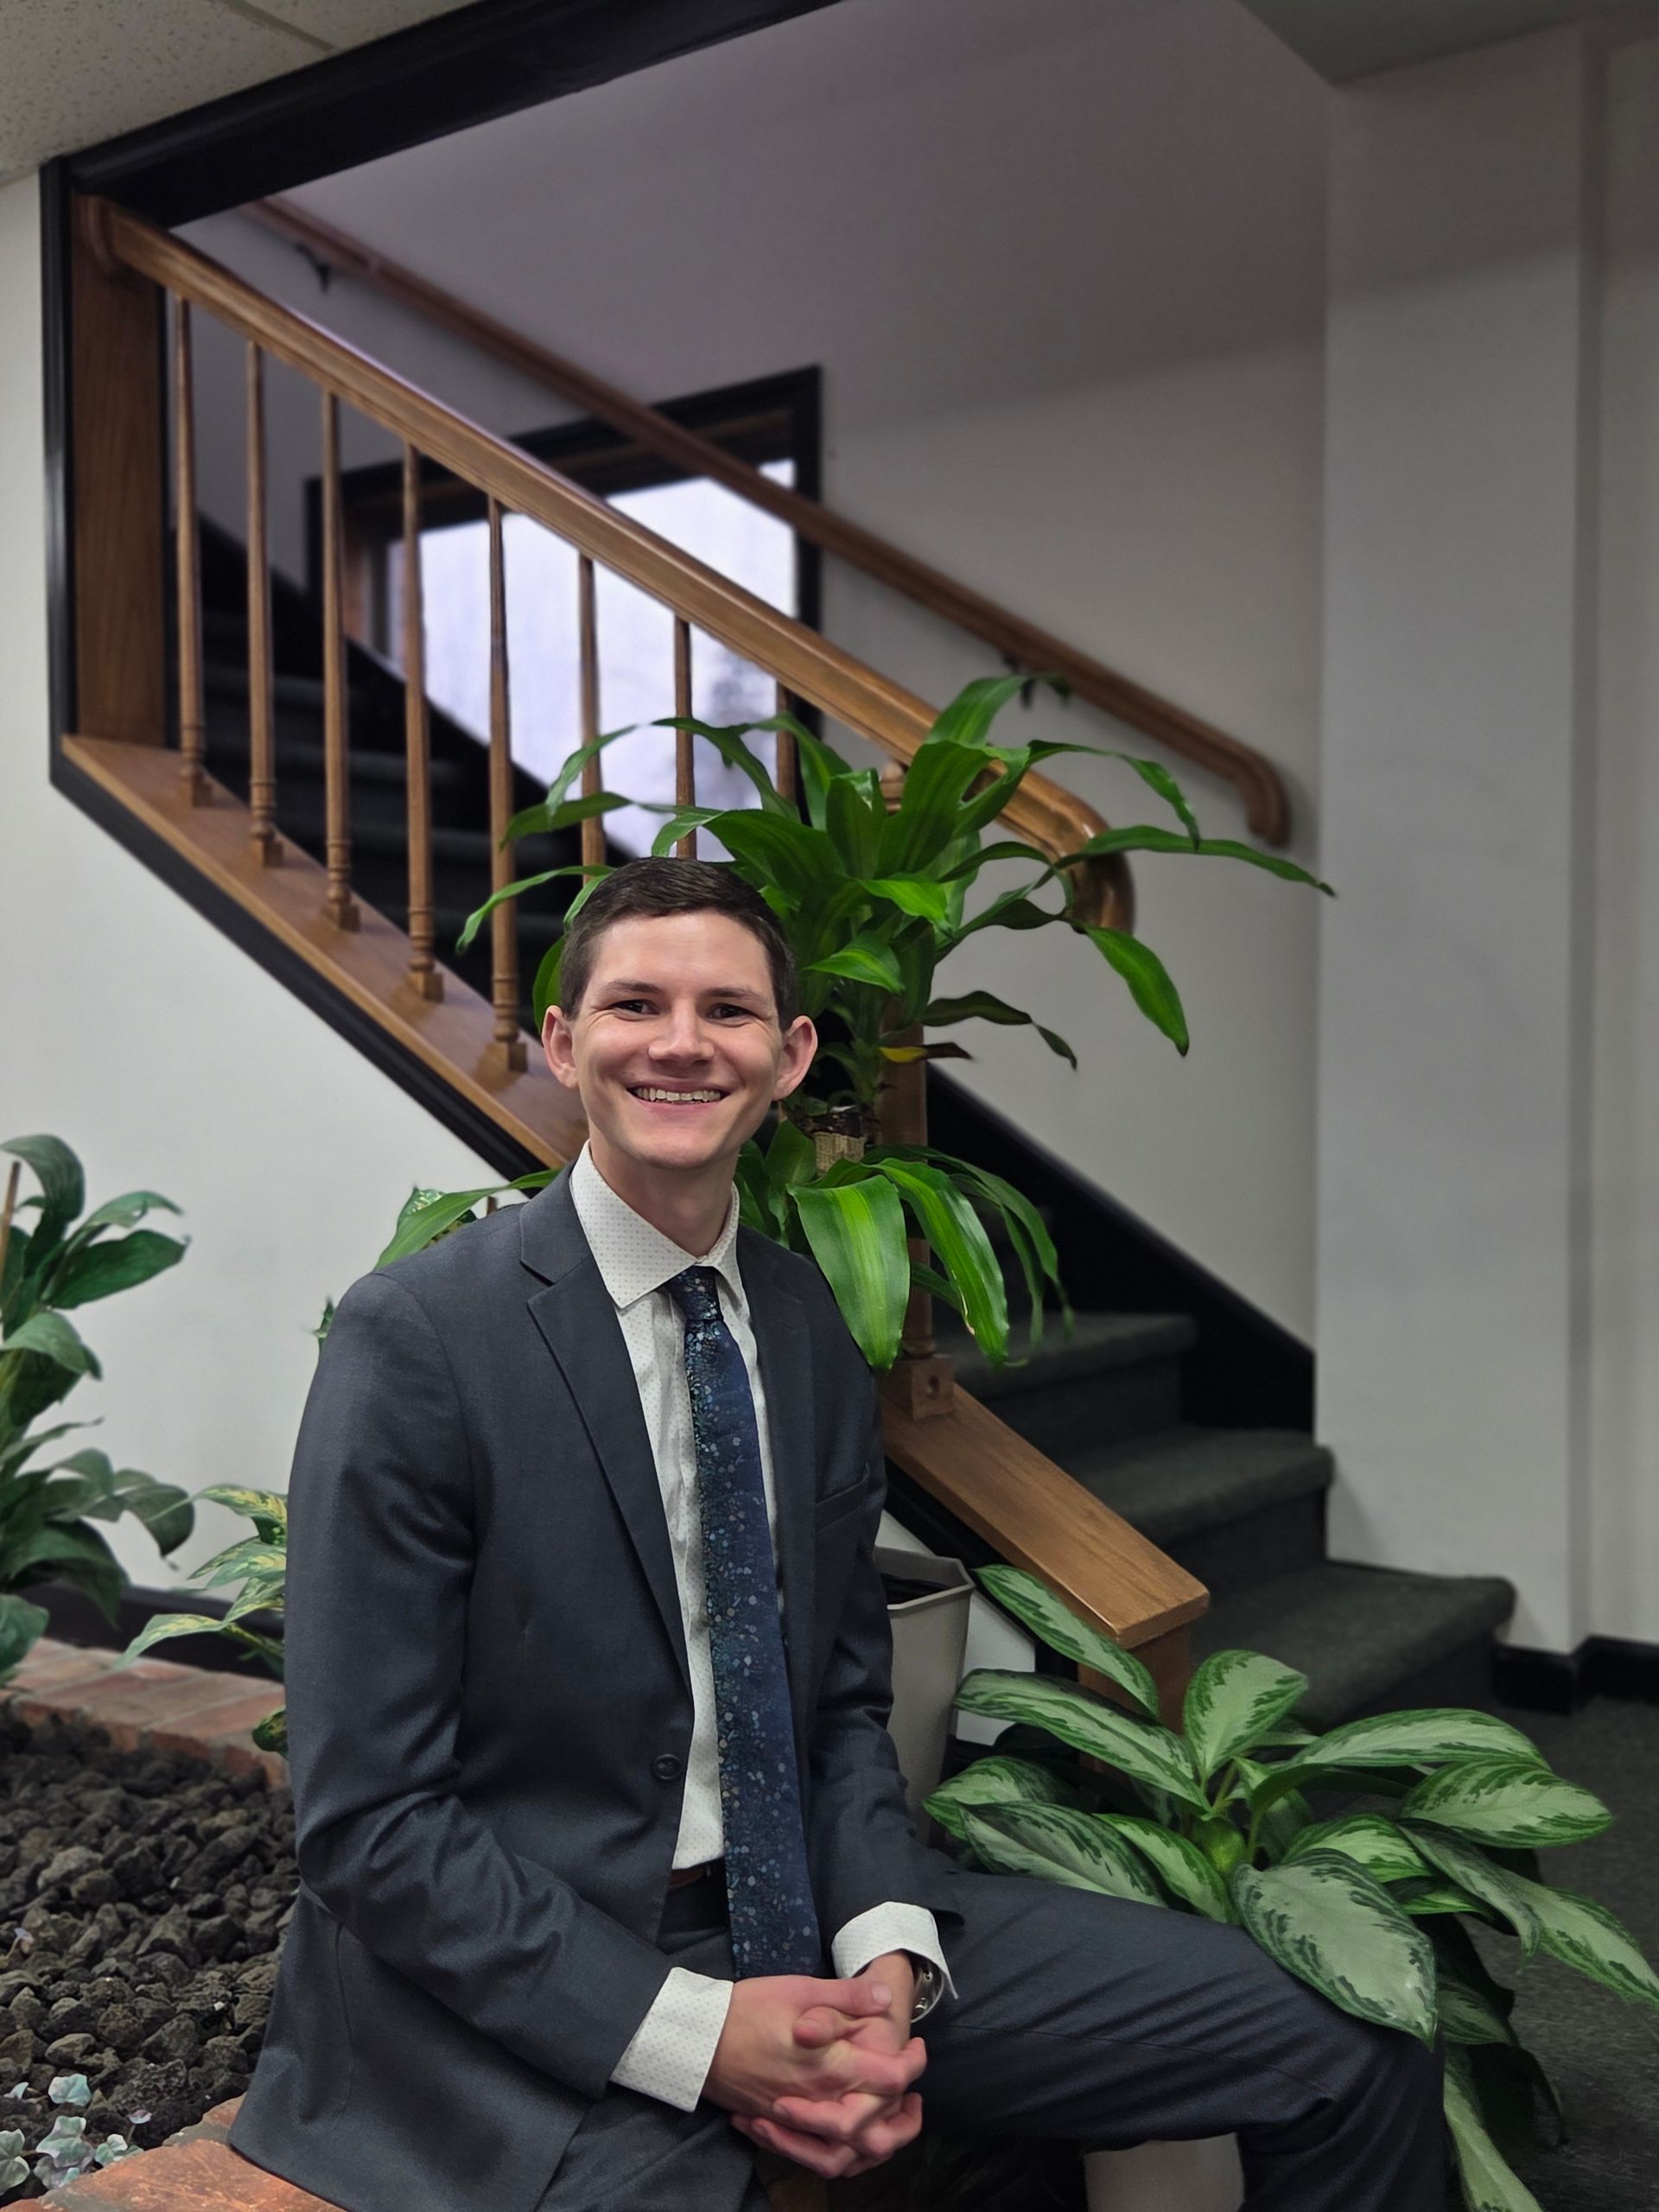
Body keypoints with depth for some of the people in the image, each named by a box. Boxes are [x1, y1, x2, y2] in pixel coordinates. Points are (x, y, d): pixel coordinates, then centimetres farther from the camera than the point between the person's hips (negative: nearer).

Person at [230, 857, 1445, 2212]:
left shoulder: (809, 1326, 5)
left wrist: (889, 1961, -7)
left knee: (1354, 2071, -4)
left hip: (808, 1911, 5)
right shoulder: (416, 1339, -13)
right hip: (538, 1993, -4)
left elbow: (846, 1701, 10)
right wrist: (695, 2031, -18)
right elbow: (368, 1819, -13)